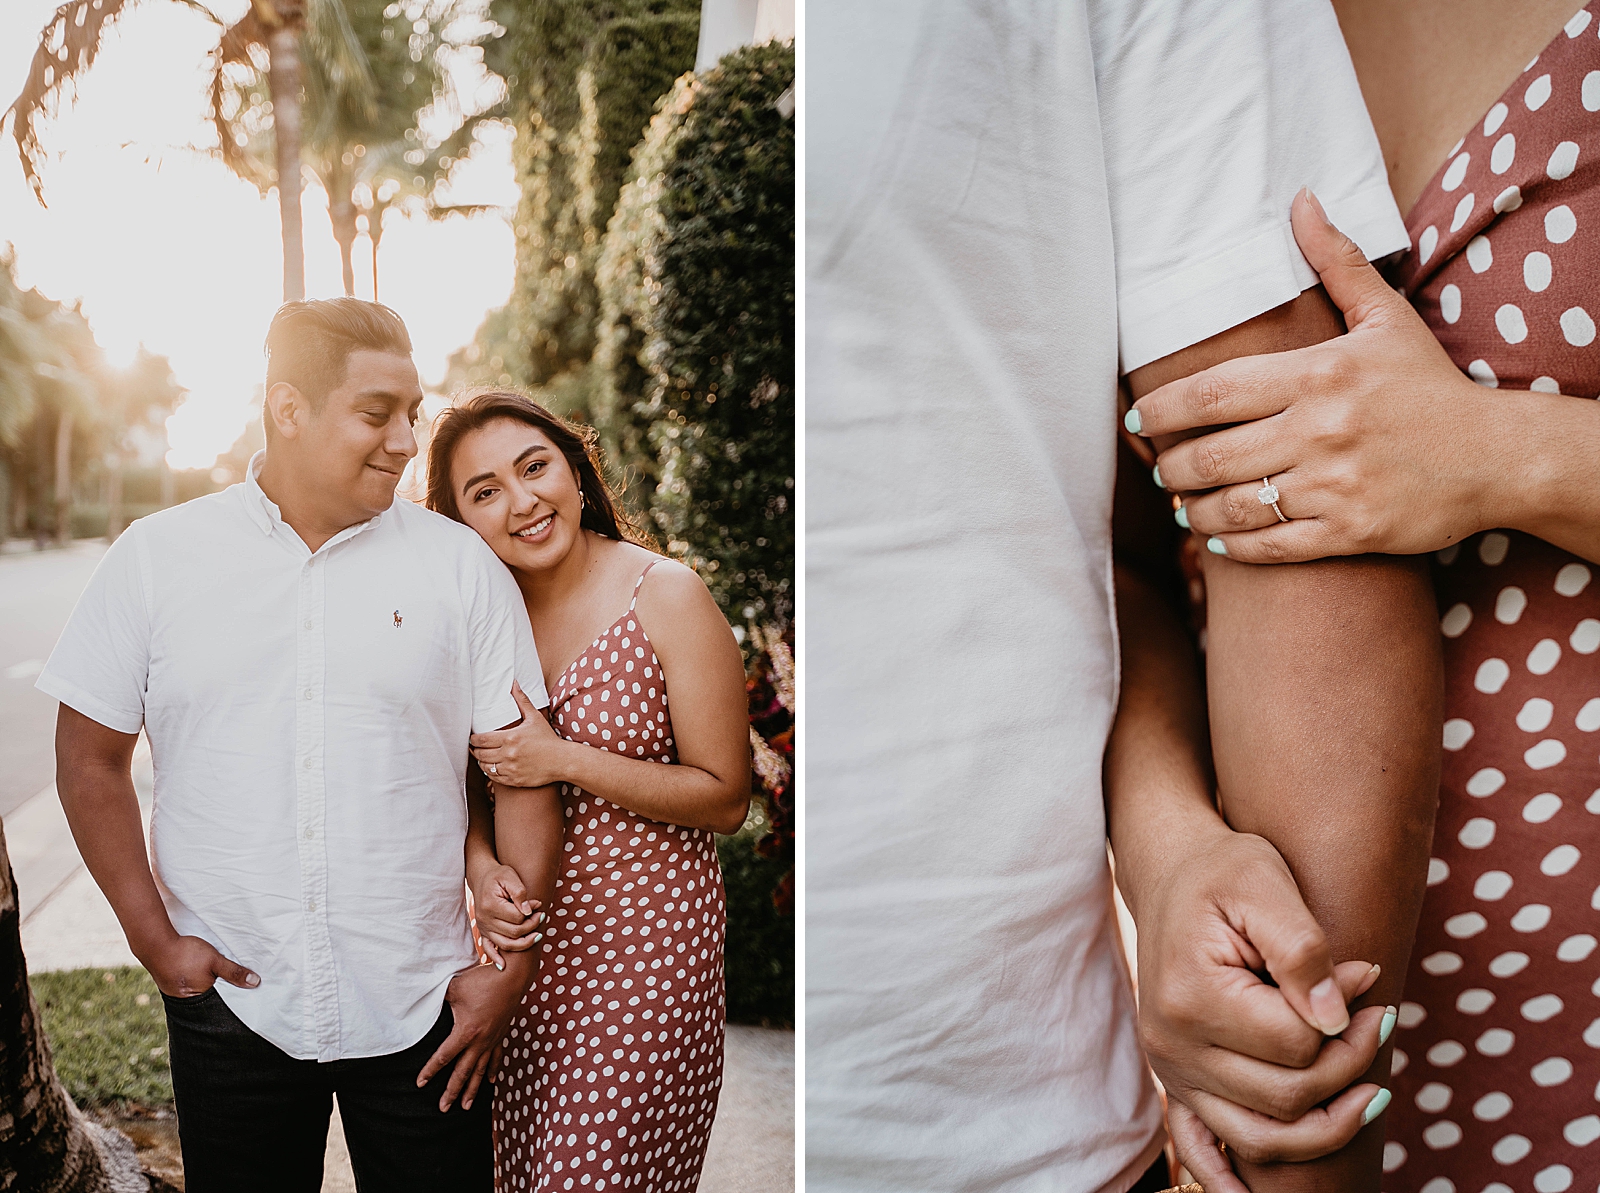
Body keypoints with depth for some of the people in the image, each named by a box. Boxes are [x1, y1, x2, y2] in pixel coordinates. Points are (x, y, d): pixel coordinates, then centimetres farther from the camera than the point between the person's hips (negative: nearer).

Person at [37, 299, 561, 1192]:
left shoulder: (461, 564, -2)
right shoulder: (158, 557, -1)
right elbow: (93, 757, 5)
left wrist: (513, 965, -4)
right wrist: (154, 938, -1)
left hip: (422, 1006, 0)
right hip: (229, 1000, 1)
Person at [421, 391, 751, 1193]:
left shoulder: (665, 597, -12)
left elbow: (726, 798, -11)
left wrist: (562, 760, -17)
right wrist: (481, 865, -9)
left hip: (644, 939, -5)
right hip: (524, 936, 5)